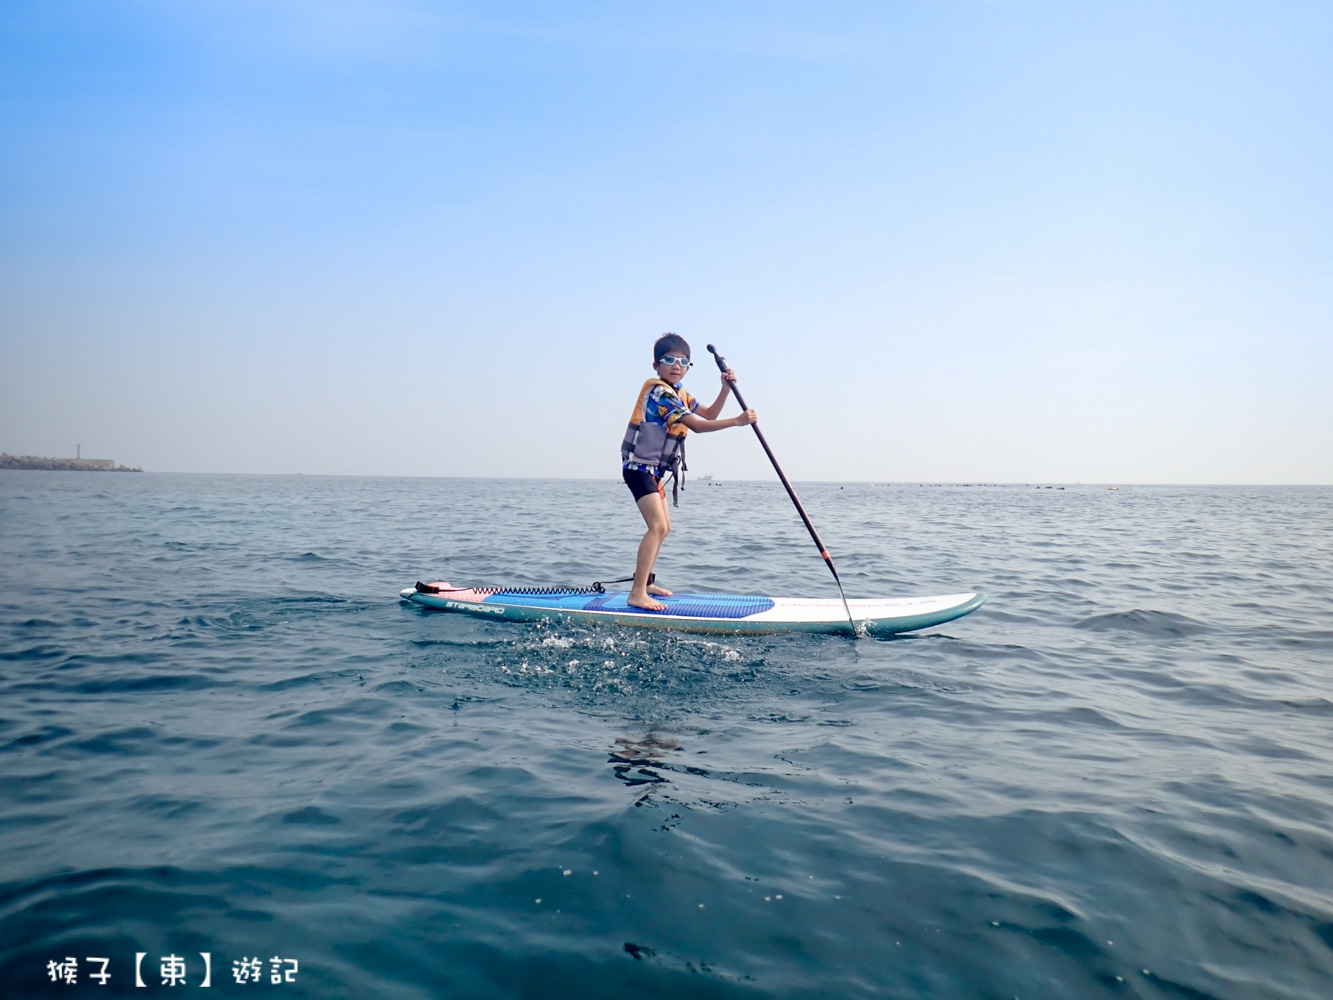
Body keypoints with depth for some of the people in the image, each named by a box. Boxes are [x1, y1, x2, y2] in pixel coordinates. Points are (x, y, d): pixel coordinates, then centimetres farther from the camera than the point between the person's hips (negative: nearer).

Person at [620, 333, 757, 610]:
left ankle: (645, 583, 30)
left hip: (653, 470, 11)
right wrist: (737, 421, -25)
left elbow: (708, 415, 13)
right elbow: (697, 425, -23)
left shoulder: (679, 394, 15)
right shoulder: (658, 391, -17)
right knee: (657, 526, -22)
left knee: (663, 527, 19)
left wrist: (726, 389, -1)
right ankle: (637, 594, -25)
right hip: (640, 467, -11)